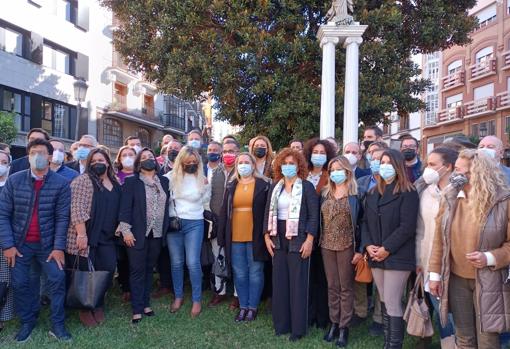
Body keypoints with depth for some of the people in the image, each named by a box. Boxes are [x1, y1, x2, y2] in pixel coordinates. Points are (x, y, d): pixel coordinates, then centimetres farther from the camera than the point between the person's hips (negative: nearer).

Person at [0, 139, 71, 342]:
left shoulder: (61, 184, -8)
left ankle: (57, 325, 7)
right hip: (19, 243, 1)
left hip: (47, 243, -1)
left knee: (58, 279, -8)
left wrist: (59, 247, -14)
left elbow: (62, 217, -8)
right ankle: (27, 322, 25)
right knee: (20, 283, 5)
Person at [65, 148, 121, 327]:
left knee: (108, 270, 5)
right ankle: (85, 308, 22)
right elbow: (77, 208, -17)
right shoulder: (84, 180, -8)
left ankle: (98, 304, 26)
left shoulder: (115, 184, 12)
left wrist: (117, 231, 15)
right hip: (85, 237, -6)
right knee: (85, 275, 4)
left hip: (107, 238, 6)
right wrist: (81, 234, -21)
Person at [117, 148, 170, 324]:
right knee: (137, 271, 2)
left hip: (157, 234, 4)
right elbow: (125, 206, -7)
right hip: (138, 234, -4)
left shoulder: (164, 181, 9)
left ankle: (146, 303, 24)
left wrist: (166, 229, 9)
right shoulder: (131, 182, -3)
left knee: (149, 269, 13)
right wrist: (126, 230, -14)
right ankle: (137, 309, 10)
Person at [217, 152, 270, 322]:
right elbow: (224, 211, 8)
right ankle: (243, 306, 23)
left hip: (255, 237, -3)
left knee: (255, 273, 6)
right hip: (235, 238, 3)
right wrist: (222, 236, 4)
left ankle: (253, 306, 19)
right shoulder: (231, 186, 9)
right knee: (239, 273, 10)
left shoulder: (263, 186, -1)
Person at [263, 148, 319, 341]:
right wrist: (267, 237, 4)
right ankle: (281, 323, 22)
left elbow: (314, 216, -7)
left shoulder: (307, 187, -3)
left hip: (298, 240, -4)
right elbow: (268, 213, 11)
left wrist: (309, 240, -14)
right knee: (279, 282, 9)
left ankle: (298, 327, 13)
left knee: (298, 283, 2)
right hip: (278, 240, 5)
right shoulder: (275, 187, 10)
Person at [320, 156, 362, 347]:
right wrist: (319, 242, 6)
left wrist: (359, 249, -10)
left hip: (346, 246, -4)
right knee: (332, 286, 11)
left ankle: (344, 327, 14)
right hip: (327, 245, 4)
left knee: (346, 287, 4)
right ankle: (334, 323, 22)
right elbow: (320, 220, 11)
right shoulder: (325, 194, 9)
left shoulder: (355, 195, -5)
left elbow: (360, 222, -7)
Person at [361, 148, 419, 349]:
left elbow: (407, 226, -14)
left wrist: (387, 249, -16)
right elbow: (365, 222, 11)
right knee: (384, 302, 13)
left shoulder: (407, 193, -6)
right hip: (376, 256, 6)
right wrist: (368, 245, -5)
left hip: (397, 256, -6)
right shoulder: (373, 193, 14)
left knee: (392, 303, -5)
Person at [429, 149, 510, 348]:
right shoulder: (449, 197, -1)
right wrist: (434, 273, 3)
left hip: (488, 281, -3)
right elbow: (439, 238, 3)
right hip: (456, 279, 3)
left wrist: (490, 258, -22)